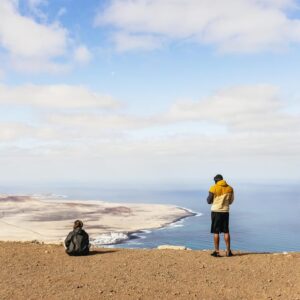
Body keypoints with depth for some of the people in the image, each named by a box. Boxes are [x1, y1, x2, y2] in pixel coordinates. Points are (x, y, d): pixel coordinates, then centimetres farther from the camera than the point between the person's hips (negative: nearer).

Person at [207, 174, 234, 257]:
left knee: (216, 232, 2)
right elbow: (230, 201, 13)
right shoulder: (230, 189, 4)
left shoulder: (214, 188, -8)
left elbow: (209, 201, -4)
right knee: (226, 232, 11)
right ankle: (228, 251, 13)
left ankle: (217, 251, 3)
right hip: (225, 211, 3)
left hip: (216, 211, -3)